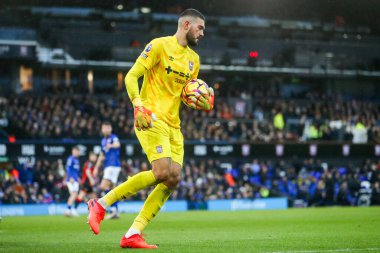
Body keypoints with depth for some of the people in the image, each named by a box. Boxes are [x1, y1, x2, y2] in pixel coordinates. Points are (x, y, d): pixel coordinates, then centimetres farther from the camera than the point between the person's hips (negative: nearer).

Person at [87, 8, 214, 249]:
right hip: (152, 119, -8)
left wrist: (202, 102, 4)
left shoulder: (194, 59, 19)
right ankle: (101, 204, -10)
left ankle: (133, 234, -6)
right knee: (162, 172, -23)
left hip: (173, 125, 8)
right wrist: (138, 105, -24)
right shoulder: (159, 45, -4)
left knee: (174, 178, -7)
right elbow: (131, 76, -8)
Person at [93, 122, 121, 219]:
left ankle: (113, 208, -18)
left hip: (113, 165, -9)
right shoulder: (103, 140, 19)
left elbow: (117, 144, -32)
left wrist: (111, 145, -55)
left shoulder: (113, 137, -7)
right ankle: (115, 212, 6)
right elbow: (101, 156, 28)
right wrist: (96, 168, 26)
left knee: (104, 186, -18)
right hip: (108, 166, 9)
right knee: (111, 189, 6)